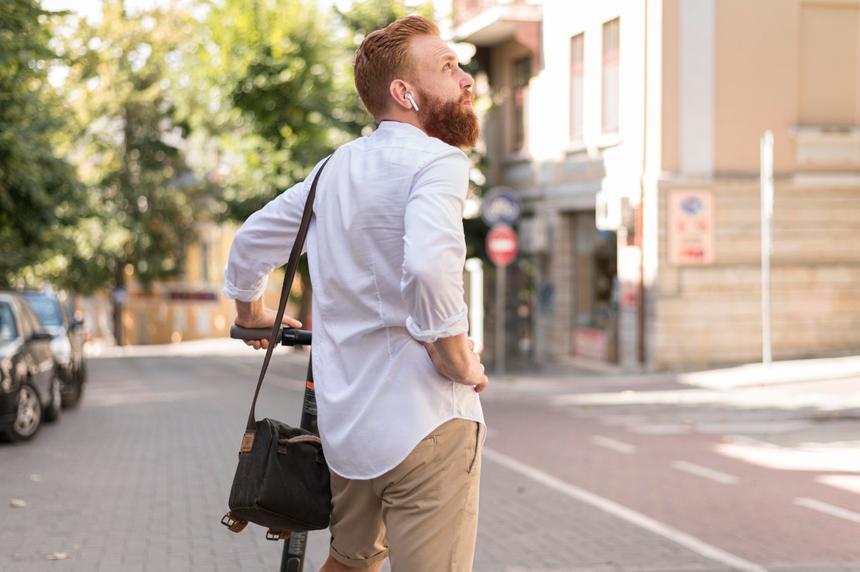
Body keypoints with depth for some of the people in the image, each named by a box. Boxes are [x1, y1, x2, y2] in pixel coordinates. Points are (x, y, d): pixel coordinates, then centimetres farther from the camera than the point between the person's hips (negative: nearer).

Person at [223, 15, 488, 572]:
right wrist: (461, 365, -16)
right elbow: (429, 268, -31)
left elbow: (249, 243, 25)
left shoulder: (336, 167, 14)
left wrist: (253, 313, 43)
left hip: (344, 421, 8)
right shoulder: (437, 160, -11)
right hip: (425, 421, -8)